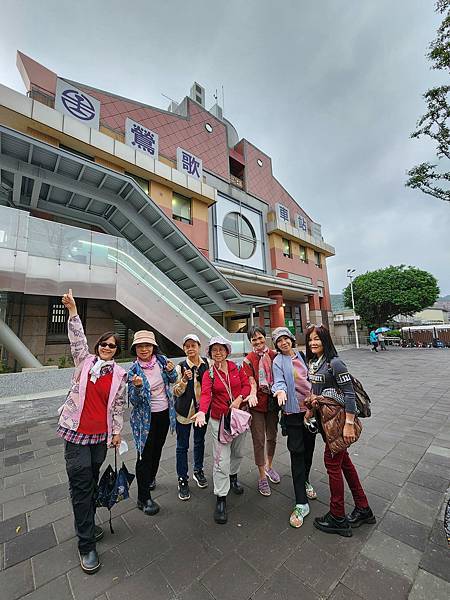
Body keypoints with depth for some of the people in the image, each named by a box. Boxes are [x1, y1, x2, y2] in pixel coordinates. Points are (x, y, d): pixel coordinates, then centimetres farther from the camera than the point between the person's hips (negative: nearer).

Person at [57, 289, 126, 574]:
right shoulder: (85, 360, 0)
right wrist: (73, 310, -22)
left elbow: (119, 405, 5)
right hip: (76, 430, -2)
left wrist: (117, 431, 5)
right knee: (81, 482, 0)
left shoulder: (120, 374, 1)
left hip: (101, 434, 2)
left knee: (92, 480, 15)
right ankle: (87, 544, 14)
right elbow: (78, 338, -14)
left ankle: (88, 524, 38)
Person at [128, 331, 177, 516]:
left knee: (157, 449, 22)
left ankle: (151, 478, 49)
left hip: (164, 414, 4)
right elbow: (134, 400, -15)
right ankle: (144, 498, 23)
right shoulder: (133, 370, -17)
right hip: (145, 418, -4)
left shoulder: (161, 360, -8)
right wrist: (137, 386, -35)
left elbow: (173, 380, 6)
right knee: (145, 454, 4)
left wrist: (171, 371, -16)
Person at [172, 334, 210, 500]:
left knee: (200, 441, 21)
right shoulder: (181, 367, -12)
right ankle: (183, 480, 29)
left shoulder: (207, 364, -5)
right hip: (184, 411, -2)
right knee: (182, 446, 9)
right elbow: (176, 392, -11)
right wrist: (184, 379, -28)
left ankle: (198, 471, 43)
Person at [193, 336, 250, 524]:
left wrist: (239, 398, -20)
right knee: (221, 461, -2)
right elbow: (206, 394, -23)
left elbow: (246, 385, -2)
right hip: (219, 420, -3)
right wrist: (202, 411, -41)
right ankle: (221, 499, 17)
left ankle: (233, 477, 50)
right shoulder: (208, 374, -10)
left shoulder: (236, 367, -3)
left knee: (238, 452, 22)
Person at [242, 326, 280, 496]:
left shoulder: (274, 355, -3)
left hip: (272, 401, 3)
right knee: (259, 440, 7)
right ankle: (262, 477, 28)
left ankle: (269, 467, 45)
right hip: (257, 404, -3)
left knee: (272, 437, 20)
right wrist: (252, 395, -34)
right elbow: (251, 382, -15)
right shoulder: (248, 360, -10)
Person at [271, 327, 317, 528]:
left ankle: (305, 481, 43)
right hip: (293, 410, -4)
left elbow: (311, 378, 14)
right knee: (297, 453, -2)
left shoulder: (302, 355, 5)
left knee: (309, 448, 17)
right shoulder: (278, 361, -6)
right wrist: (280, 391, -36)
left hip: (310, 407, 4)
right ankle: (301, 503, 9)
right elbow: (279, 382, -16)